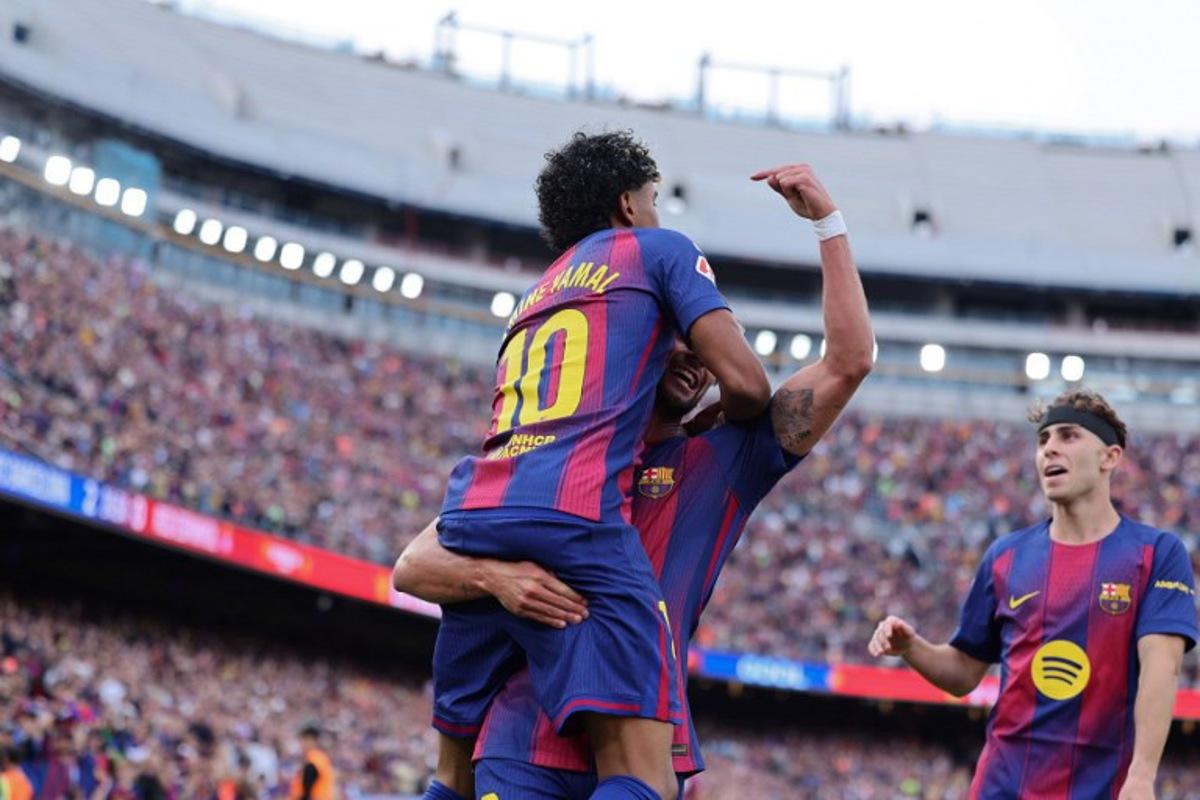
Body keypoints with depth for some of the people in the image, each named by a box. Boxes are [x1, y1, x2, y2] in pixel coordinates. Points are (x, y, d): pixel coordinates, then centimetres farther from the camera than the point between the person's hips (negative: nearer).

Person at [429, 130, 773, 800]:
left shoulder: (537, 295, 35)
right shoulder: (659, 249, 16)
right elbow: (747, 385, 5)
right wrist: (712, 417, 26)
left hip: (469, 516, 7)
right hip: (570, 517, -7)